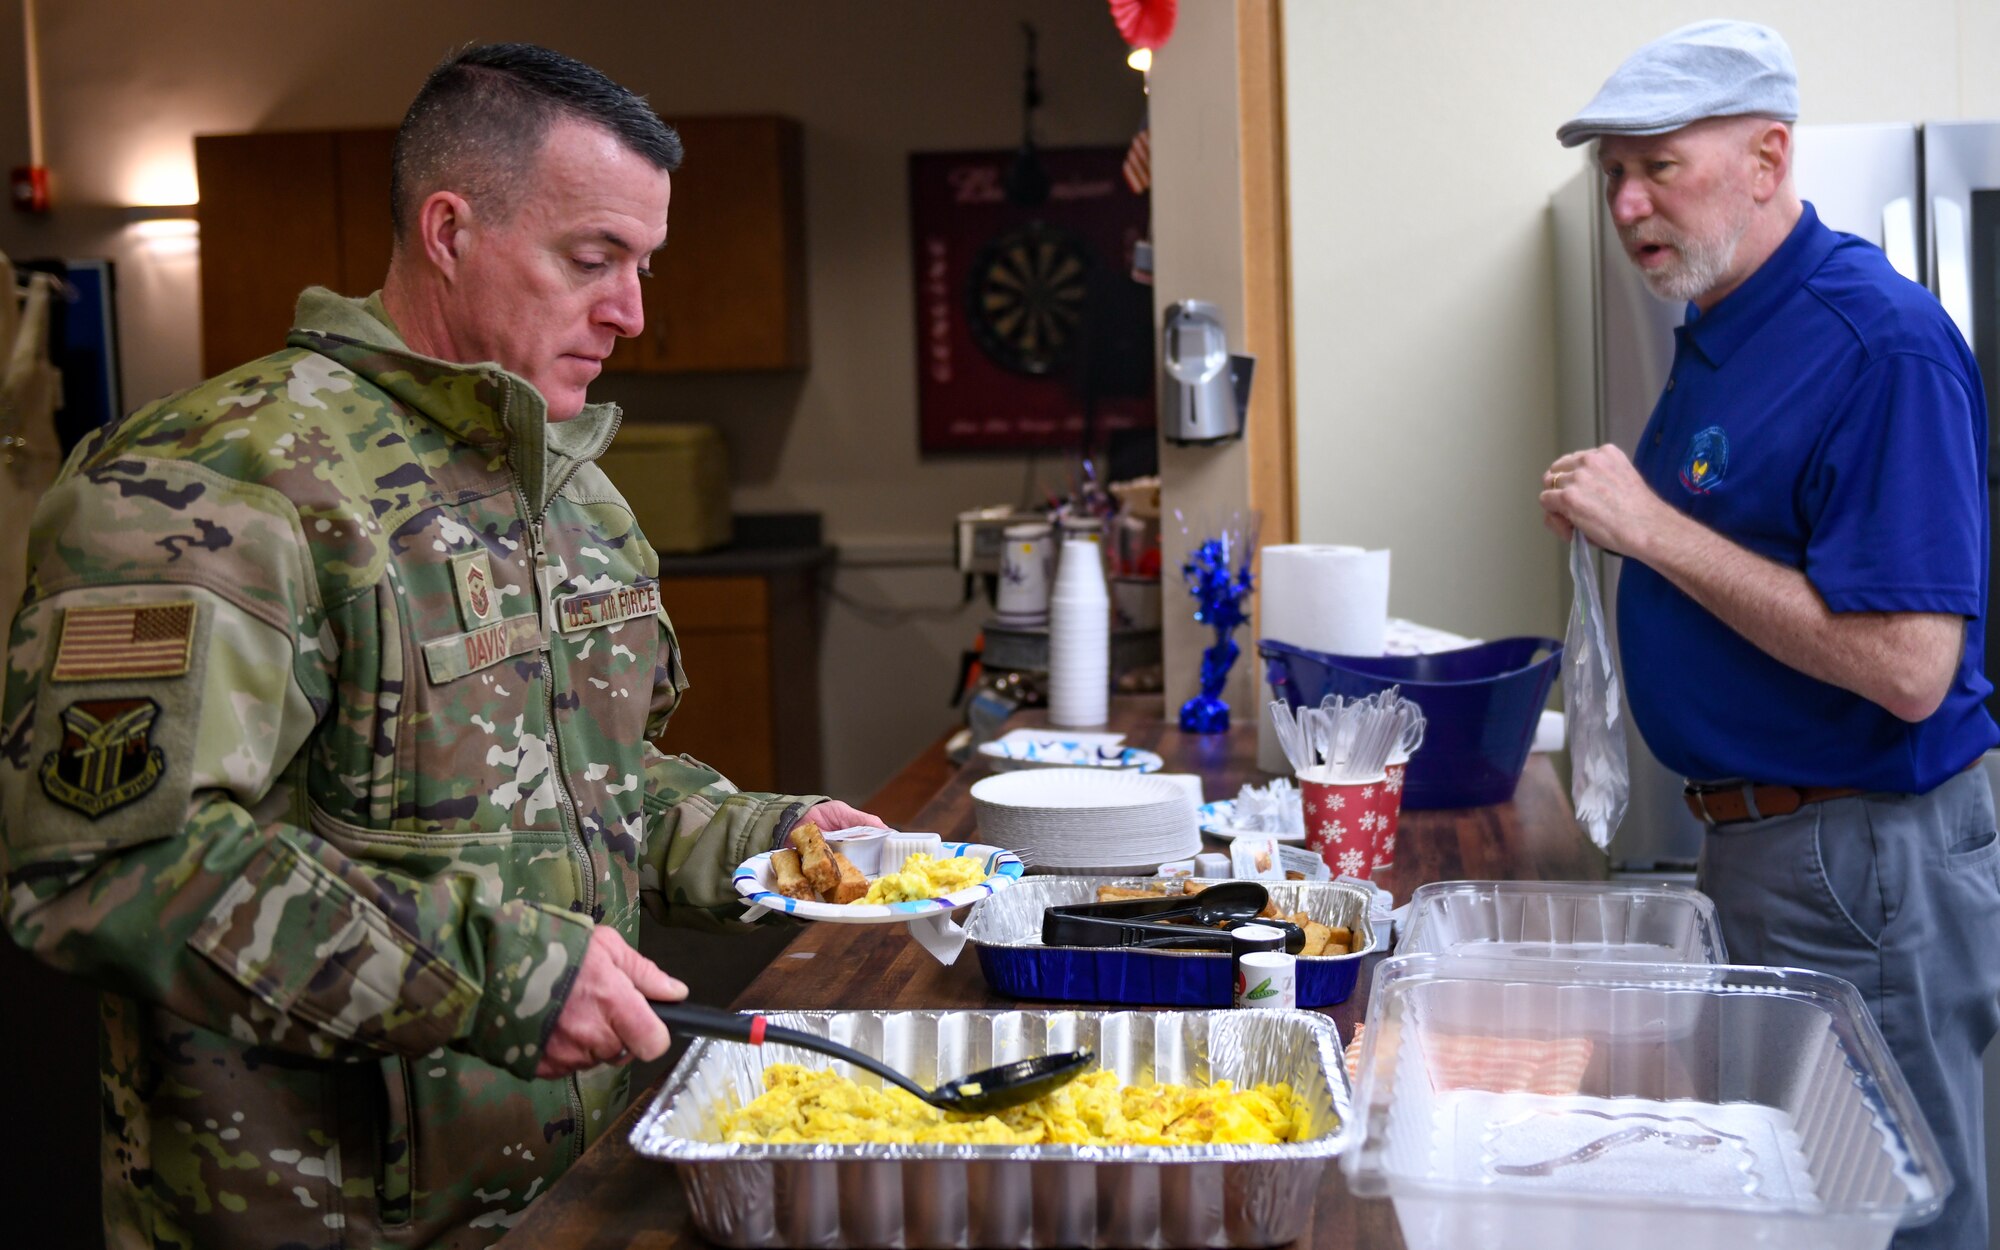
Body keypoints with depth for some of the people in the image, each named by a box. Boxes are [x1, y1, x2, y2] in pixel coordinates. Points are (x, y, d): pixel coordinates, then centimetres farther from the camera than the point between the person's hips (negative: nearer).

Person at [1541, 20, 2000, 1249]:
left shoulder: (1879, 342, -20)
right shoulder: (1719, 338, 10)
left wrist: (1653, 527, -23)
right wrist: (1610, 519, 5)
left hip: (1869, 869, -9)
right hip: (1753, 845, 10)